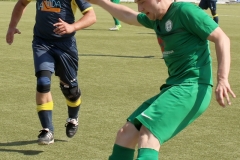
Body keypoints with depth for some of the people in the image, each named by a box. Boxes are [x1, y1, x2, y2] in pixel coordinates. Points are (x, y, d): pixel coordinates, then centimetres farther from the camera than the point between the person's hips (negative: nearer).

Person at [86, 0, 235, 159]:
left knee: (147, 134, -24)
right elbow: (128, 15, 36)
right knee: (126, 133, 6)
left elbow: (222, 38, -14)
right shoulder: (157, 18, 15)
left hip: (192, 88, -9)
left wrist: (222, 79, -24)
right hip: (174, 87, 9)